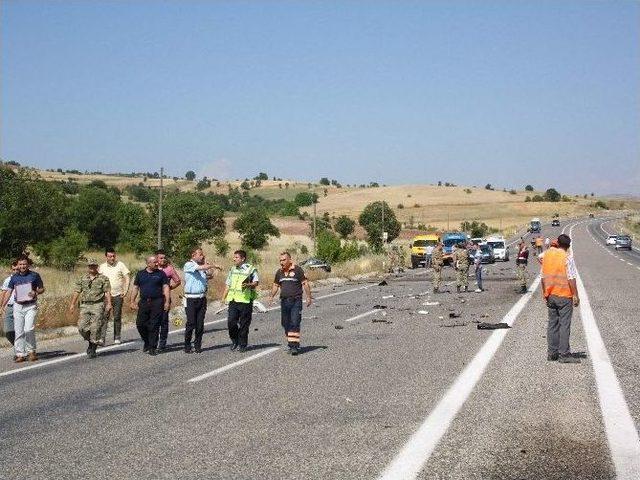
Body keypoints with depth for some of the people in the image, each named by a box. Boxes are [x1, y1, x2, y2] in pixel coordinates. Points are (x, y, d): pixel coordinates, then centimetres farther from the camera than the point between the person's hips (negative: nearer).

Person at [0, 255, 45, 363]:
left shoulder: (34, 275, 1)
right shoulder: (14, 277, 8)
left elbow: (42, 289, 8)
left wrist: (35, 293, -13)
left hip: (31, 306, -3)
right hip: (18, 306, 3)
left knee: (29, 329, -14)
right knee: (18, 331, 1)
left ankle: (31, 351, 3)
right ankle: (20, 354, 7)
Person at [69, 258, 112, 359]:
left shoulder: (103, 278, 4)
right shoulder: (82, 279, 14)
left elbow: (107, 292, -3)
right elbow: (77, 292, 13)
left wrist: (109, 304, -14)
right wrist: (72, 304, 6)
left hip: (98, 305, -3)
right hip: (85, 305, 3)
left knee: (95, 328, -8)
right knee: (82, 327, -6)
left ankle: (93, 349, 2)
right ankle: (91, 342, 20)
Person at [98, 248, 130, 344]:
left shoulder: (120, 265, 2)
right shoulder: (102, 267, 7)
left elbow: (127, 278, 3)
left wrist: (125, 291, -6)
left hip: (118, 295, 0)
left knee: (117, 317, 4)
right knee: (104, 316, -10)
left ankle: (117, 338, 13)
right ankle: (102, 337, -13)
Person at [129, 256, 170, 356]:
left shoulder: (161, 274, 6)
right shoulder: (140, 274, 11)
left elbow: (165, 288, 3)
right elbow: (135, 288, 13)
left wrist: (167, 302, -5)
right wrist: (132, 302, 6)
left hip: (157, 302, -2)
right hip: (143, 302, 2)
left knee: (154, 326, -3)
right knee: (140, 324, 1)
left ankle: (152, 347, 5)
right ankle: (147, 343, 22)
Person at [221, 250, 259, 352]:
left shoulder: (251, 269, -1)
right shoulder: (232, 269, 17)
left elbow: (256, 282, -8)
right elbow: (227, 285, 23)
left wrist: (248, 285, -29)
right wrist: (224, 297, 15)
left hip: (245, 300, -5)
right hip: (233, 299, 5)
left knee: (244, 324, 1)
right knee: (231, 321, -4)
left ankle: (242, 344, 12)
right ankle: (235, 340, 16)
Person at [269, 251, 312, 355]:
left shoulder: (297, 270, -4)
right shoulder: (279, 272, 13)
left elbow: (305, 283, -3)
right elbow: (275, 285, 23)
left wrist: (309, 297, -7)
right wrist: (272, 297, 13)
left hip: (296, 301, -6)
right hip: (284, 301, 6)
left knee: (295, 323, -12)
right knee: (285, 324, 7)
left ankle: (295, 346, -14)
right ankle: (290, 343, 19)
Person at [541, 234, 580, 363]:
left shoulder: (547, 254, 6)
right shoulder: (567, 257, -11)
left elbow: (543, 277, 10)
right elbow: (571, 278, -14)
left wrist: (544, 293, 19)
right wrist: (576, 296, -8)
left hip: (550, 295, 6)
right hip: (564, 295, -5)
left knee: (552, 324, 11)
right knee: (565, 325, -2)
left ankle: (552, 353, 13)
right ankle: (564, 354, -2)